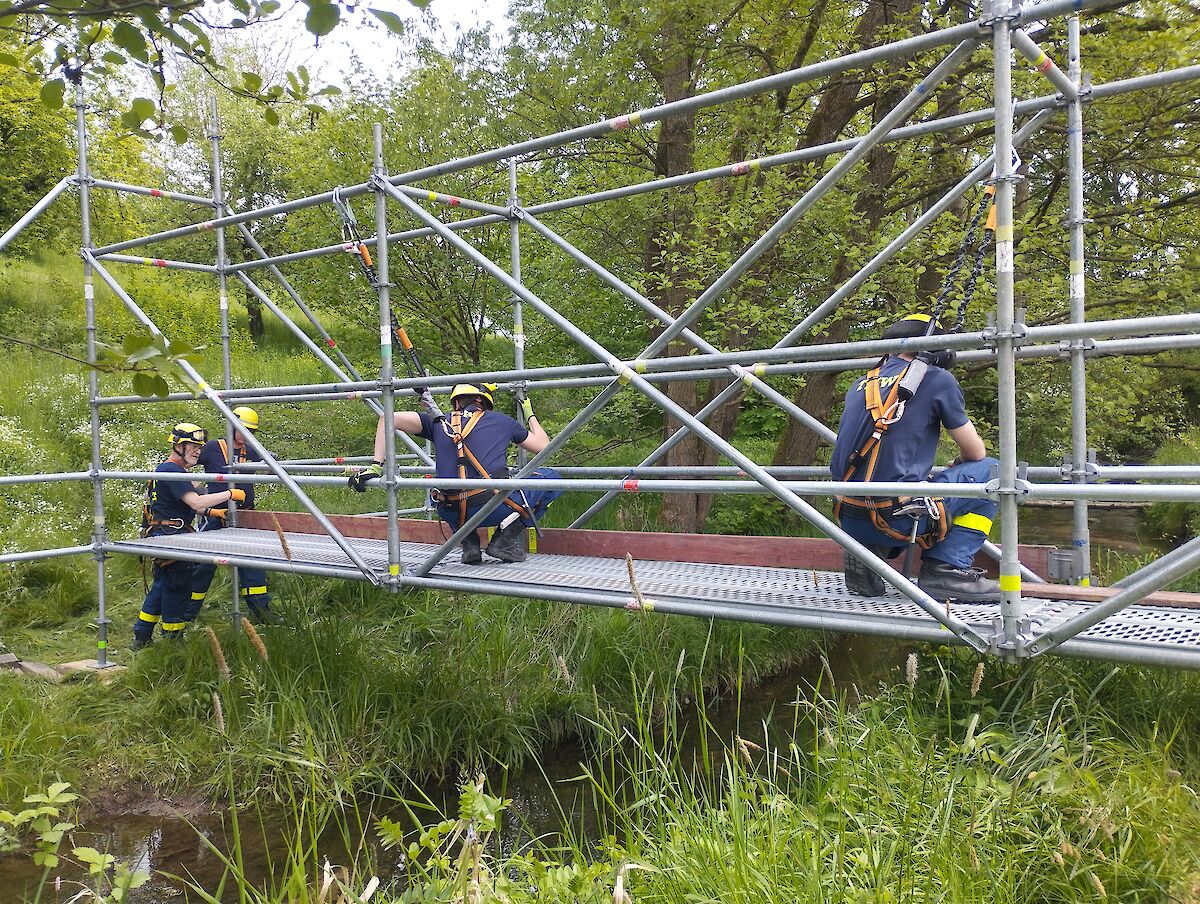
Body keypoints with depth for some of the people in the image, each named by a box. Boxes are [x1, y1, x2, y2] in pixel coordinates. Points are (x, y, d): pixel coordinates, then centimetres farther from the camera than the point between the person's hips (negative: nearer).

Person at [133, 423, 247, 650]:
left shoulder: (176, 470, 18)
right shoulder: (171, 470, -17)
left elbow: (187, 506, 21)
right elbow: (196, 502, -26)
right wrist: (230, 494, -21)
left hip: (165, 536, 11)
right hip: (169, 536, -11)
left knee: (163, 585, 17)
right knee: (177, 587, -1)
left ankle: (141, 638, 25)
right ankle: (173, 639, 9)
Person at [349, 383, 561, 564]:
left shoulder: (439, 422, 18)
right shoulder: (501, 420, 16)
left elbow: (389, 418, 9)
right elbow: (544, 447, 27)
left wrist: (376, 467, 6)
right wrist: (530, 416, 45)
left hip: (453, 514, 4)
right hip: (495, 508, -3)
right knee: (551, 477, 19)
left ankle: (468, 543, 15)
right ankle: (507, 538, 6)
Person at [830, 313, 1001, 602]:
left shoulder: (861, 384, 17)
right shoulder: (937, 379, 3)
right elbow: (976, 452, 11)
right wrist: (956, 466, 35)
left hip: (849, 522, 6)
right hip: (895, 519, -6)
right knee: (989, 470, 12)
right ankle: (947, 569, 1)